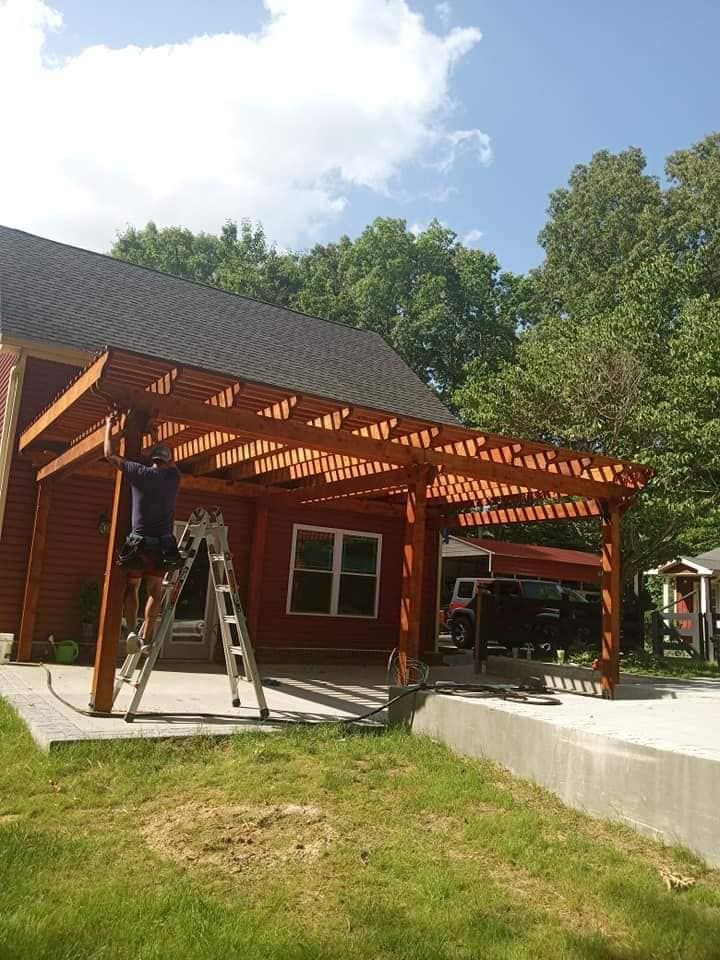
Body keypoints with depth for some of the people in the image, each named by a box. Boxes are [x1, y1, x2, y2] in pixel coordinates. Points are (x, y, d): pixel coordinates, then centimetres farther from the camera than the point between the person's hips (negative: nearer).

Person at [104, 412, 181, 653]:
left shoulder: (139, 472, 0)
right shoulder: (173, 476, 7)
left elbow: (110, 454, 9)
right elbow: (170, 462, 32)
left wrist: (109, 427, 21)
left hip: (138, 542, -1)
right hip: (162, 544, 1)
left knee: (132, 587, 12)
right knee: (154, 590, 9)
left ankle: (131, 631, -4)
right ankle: (146, 638, 2)